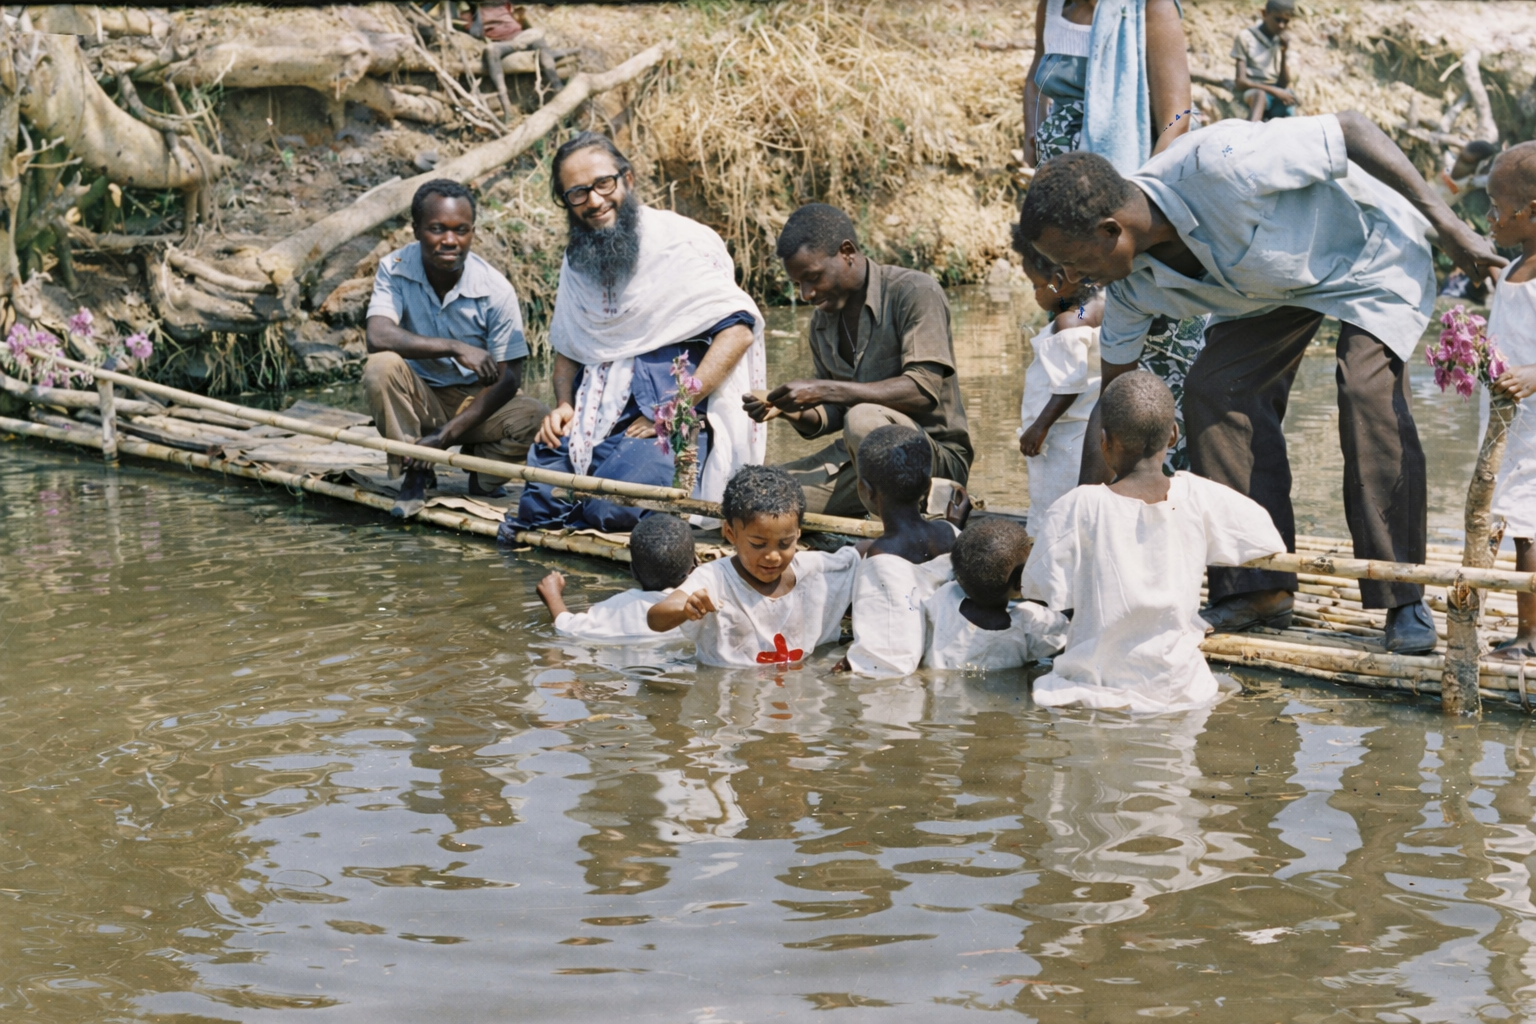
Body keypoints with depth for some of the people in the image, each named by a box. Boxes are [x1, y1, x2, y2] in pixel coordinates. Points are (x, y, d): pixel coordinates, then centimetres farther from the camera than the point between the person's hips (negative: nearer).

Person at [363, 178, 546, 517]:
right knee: (381, 367, -31)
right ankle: (415, 476, -11)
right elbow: (378, 337, -30)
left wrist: (446, 433, -24)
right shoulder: (394, 269, -13)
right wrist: (455, 348, -38)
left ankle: (481, 472, 4)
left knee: (535, 418, -28)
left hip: (475, 402, 0)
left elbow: (508, 378, -15)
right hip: (418, 400, 0)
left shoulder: (495, 290, -16)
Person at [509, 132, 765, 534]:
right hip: (595, 409, 6)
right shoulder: (576, 262, 15)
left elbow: (739, 328, -14)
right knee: (540, 504, -16)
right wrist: (563, 406, 2)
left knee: (611, 507, -28)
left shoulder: (683, 242, -7)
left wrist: (676, 408, -17)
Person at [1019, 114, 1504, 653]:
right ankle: (1258, 587, -3)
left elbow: (1350, 128, -28)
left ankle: (1405, 602, -14)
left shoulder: (1217, 165, -40)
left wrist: (1446, 225, -24)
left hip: (1370, 249, -6)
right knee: (1213, 388, -10)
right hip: (1275, 282, 6)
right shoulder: (1131, 284, -17)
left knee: (1370, 392, -23)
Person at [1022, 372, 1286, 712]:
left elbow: (1045, 591, -7)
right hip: (1180, 690, 3)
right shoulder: (1200, 499, -5)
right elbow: (1267, 539, 9)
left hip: (1098, 688, -2)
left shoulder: (1079, 509, -13)